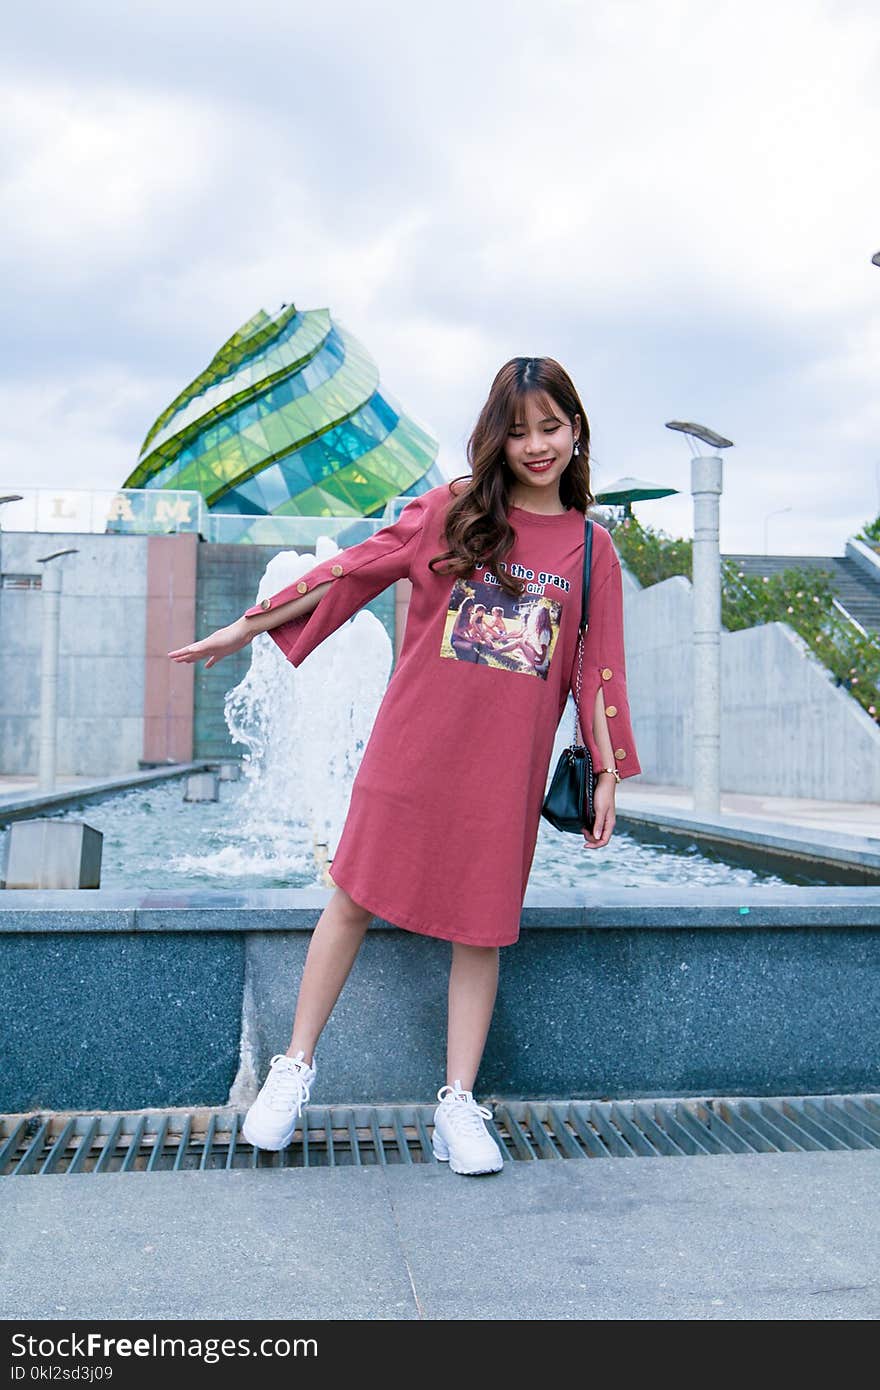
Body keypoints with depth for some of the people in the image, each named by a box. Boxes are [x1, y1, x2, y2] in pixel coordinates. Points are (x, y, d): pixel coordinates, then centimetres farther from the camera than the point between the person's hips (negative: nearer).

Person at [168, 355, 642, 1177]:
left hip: (508, 767, 1)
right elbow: (351, 571, 4)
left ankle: (458, 1103, 16)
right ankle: (295, 1066, 20)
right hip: (415, 745, -1)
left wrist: (608, 774, 6)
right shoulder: (453, 509, 3)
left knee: (480, 925, 5)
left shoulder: (591, 549, 6)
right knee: (356, 895, 4)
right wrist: (246, 628, 4)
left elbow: (598, 668, 8)